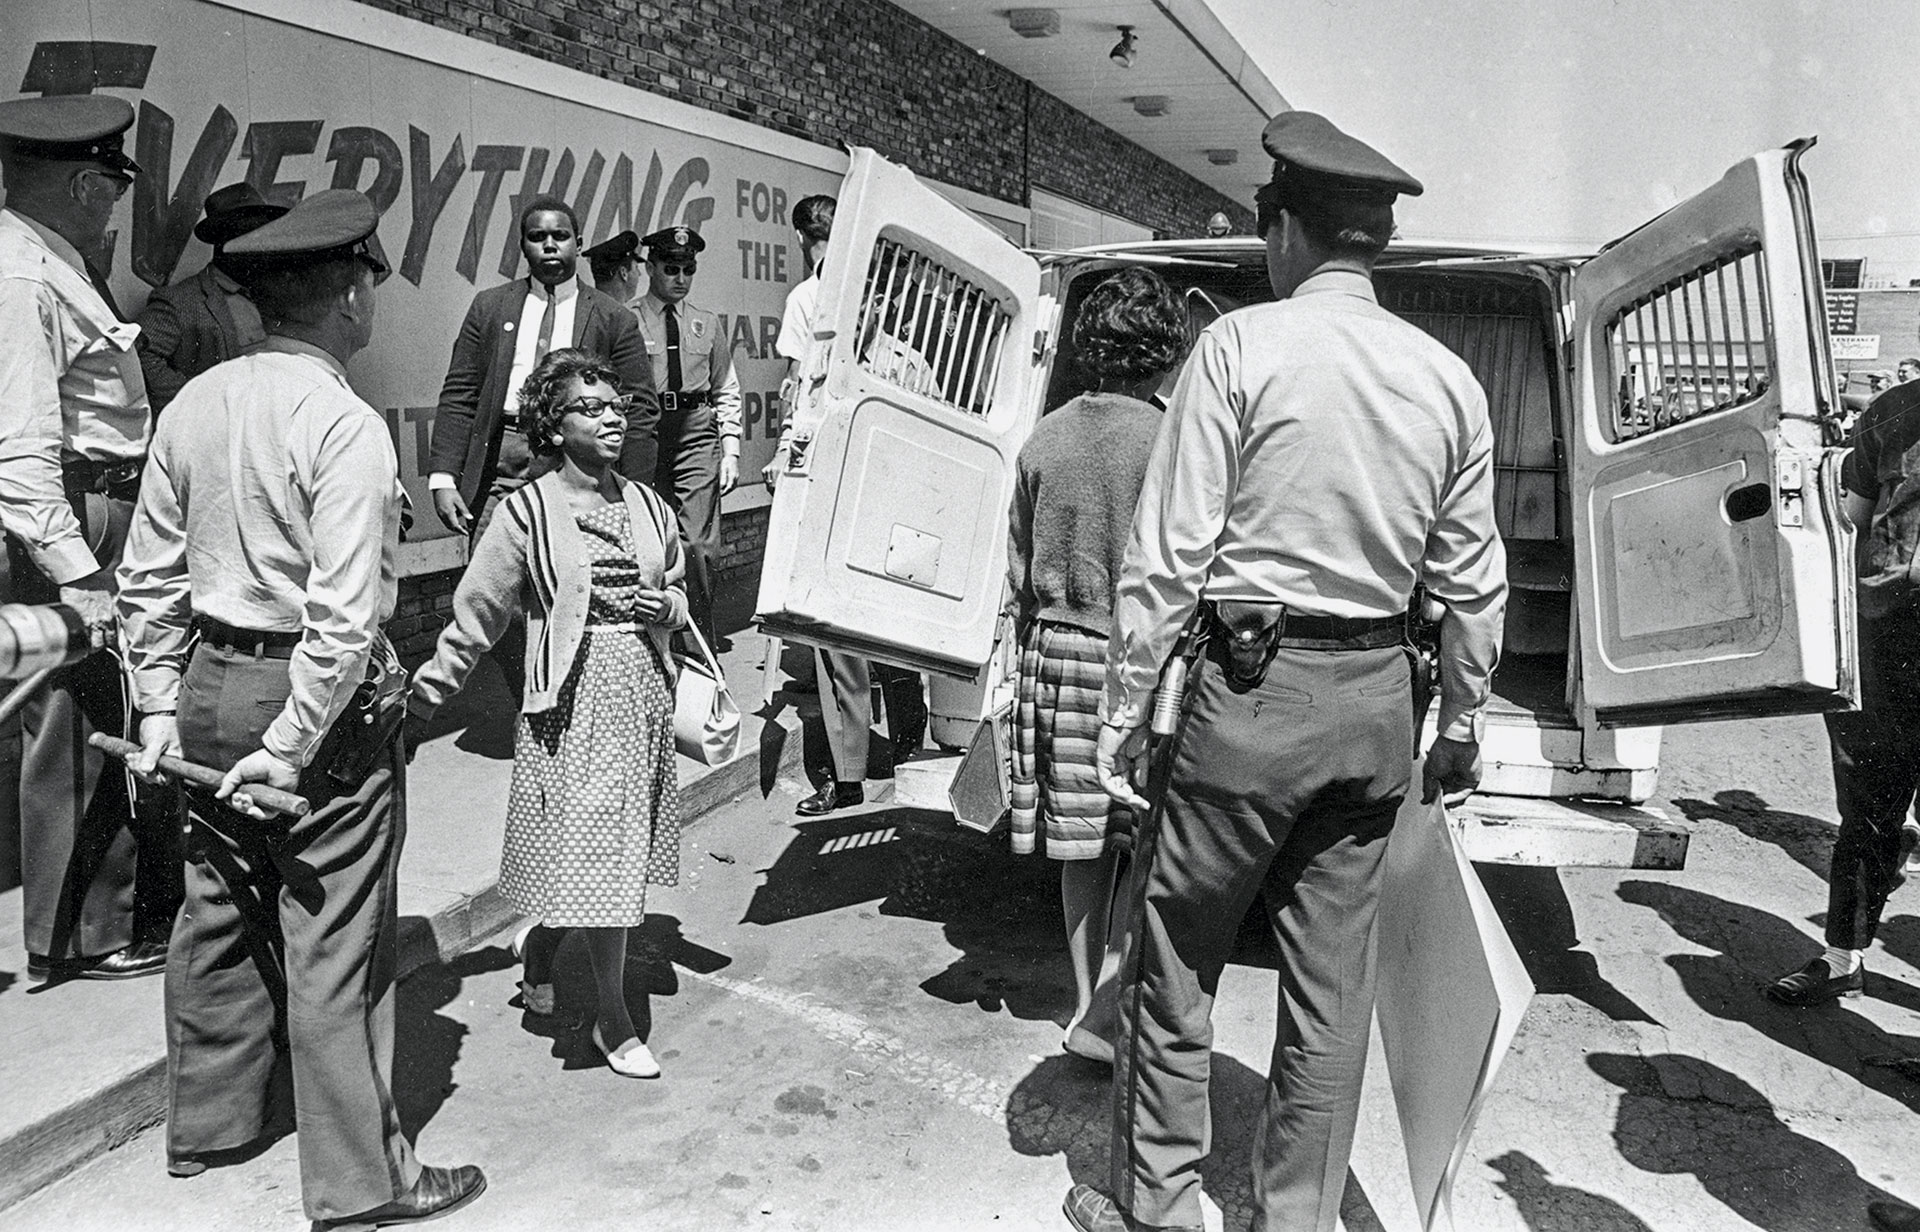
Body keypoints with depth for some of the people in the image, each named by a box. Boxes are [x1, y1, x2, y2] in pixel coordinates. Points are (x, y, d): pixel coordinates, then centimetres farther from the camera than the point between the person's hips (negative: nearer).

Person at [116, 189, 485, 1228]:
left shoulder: (194, 404, 4)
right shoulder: (346, 428, -17)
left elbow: (148, 576, 9)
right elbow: (343, 616, -22)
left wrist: (161, 705, 14)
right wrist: (293, 744, -15)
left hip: (208, 685, 8)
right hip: (320, 706, -7)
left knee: (217, 916, 22)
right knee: (334, 948, 3)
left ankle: (204, 1124, 40)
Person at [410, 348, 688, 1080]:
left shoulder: (648, 506, 8)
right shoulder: (527, 514, -6)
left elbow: (679, 593, 20)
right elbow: (476, 616, -2)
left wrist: (665, 607, -2)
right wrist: (425, 694, -2)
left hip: (645, 696, 5)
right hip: (573, 705, -5)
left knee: (624, 855, 11)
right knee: (599, 862, -3)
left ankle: (538, 946, 40)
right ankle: (614, 1020, 14)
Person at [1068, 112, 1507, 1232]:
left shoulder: (1242, 343, -8)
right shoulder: (1450, 378, 7)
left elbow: (1170, 556, -11)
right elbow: (1475, 584, 10)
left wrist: (1124, 711, -5)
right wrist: (1461, 722, 21)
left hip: (1253, 689, -5)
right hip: (1377, 701, 5)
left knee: (1174, 960, 10)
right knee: (1333, 980, 15)